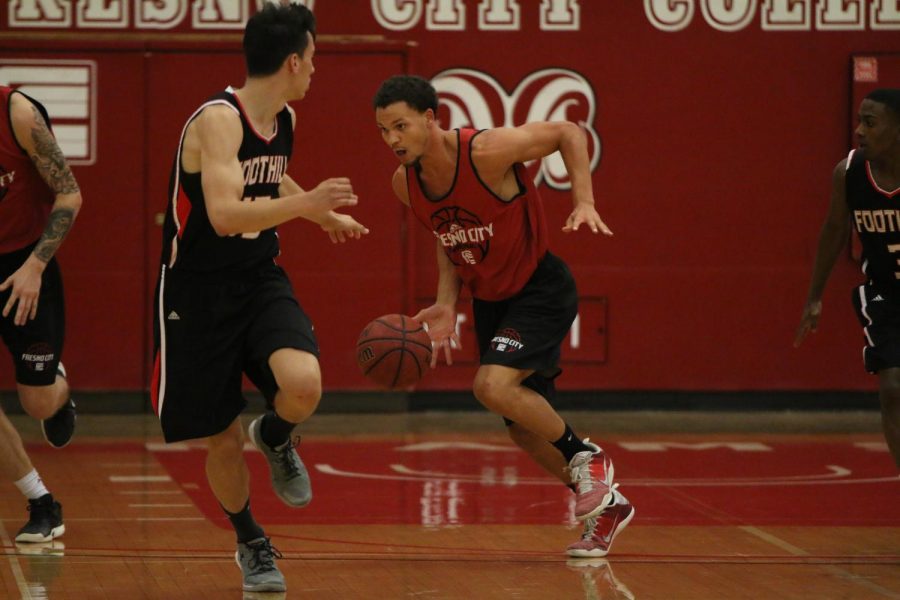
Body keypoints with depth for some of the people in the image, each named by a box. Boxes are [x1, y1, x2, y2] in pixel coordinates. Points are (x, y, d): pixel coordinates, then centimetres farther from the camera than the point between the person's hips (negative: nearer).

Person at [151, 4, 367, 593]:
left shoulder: (284, 120, 3)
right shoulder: (218, 120, -21)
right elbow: (225, 214, -34)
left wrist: (327, 217, 38)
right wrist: (306, 204, -41)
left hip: (260, 280, 5)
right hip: (199, 295, -5)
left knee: (303, 385, -24)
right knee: (222, 441, 4)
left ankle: (275, 438, 12)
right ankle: (251, 543, 31)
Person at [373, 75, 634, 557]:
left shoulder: (488, 151, -27)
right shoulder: (405, 183, -8)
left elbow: (568, 133, -13)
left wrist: (584, 202, -24)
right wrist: (447, 304, -4)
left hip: (540, 290, -7)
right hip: (488, 299, 7)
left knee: (492, 386, -27)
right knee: (523, 426, 11)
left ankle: (584, 456, -4)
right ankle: (605, 505, 32)